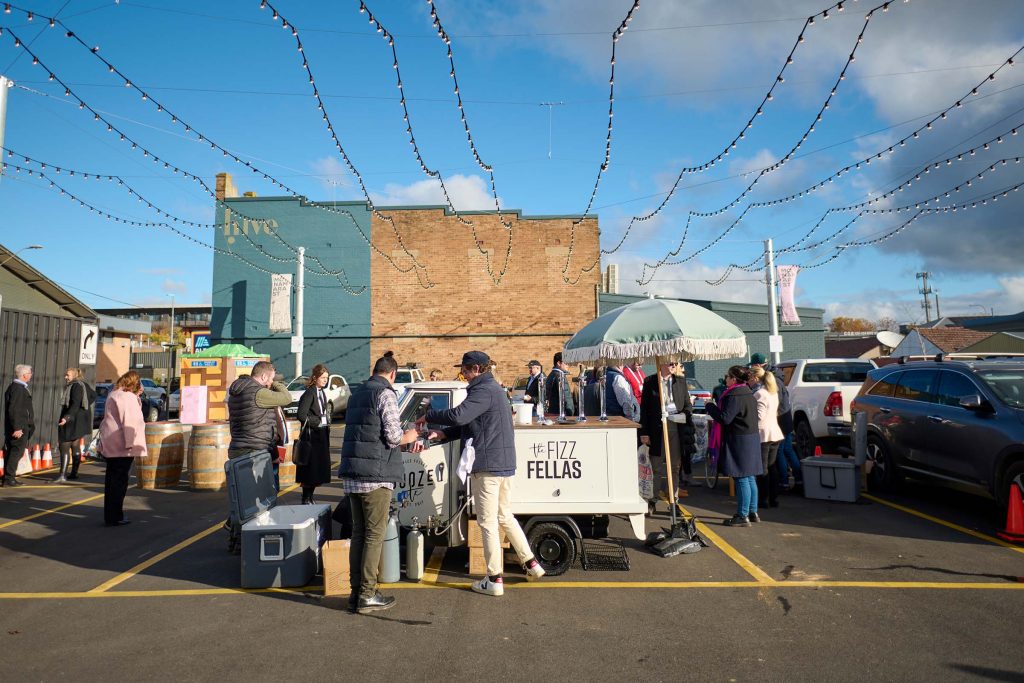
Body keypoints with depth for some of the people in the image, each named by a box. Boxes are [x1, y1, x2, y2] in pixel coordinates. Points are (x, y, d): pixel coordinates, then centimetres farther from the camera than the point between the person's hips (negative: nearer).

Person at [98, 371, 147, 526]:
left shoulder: (113, 394, 16)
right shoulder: (127, 397, -15)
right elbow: (129, 421, -20)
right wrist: (130, 442, -21)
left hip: (110, 444, 10)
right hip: (121, 444, -10)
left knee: (111, 478, 15)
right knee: (119, 480, -4)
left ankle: (109, 515, 22)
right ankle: (114, 517, 0)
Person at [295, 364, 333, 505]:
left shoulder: (322, 393, 14)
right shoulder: (309, 393, -13)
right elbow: (301, 415, -22)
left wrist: (326, 420, 6)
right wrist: (319, 421, -14)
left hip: (322, 435, 8)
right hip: (311, 436, -8)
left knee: (319, 470, 11)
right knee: (310, 470, -3)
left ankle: (310, 497, 21)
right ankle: (306, 499, 7)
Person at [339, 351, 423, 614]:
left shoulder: (357, 394, 17)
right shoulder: (386, 394, -9)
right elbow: (394, 436, -16)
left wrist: (407, 441, 26)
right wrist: (409, 436, 7)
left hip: (352, 475, 8)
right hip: (375, 475, -8)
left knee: (358, 533, 14)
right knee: (374, 535, 1)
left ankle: (356, 592, 19)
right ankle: (367, 595, 5)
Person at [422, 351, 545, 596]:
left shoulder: (484, 390, -15)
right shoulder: (494, 389, 18)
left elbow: (459, 415, -29)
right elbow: (469, 424, 18)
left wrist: (429, 416, -14)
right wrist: (442, 434, 6)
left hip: (487, 465, -10)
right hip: (504, 464, 10)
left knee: (487, 522, -1)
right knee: (505, 516, 20)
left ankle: (494, 580, 7)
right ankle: (531, 563, 25)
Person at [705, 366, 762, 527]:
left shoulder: (734, 396, -19)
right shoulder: (749, 394, 13)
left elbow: (725, 418, -23)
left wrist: (710, 406, -8)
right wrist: (715, 407, 19)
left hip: (739, 441, -10)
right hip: (752, 438, 10)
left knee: (741, 479, -5)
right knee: (749, 478, 15)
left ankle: (743, 516, 0)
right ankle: (753, 512, 24)